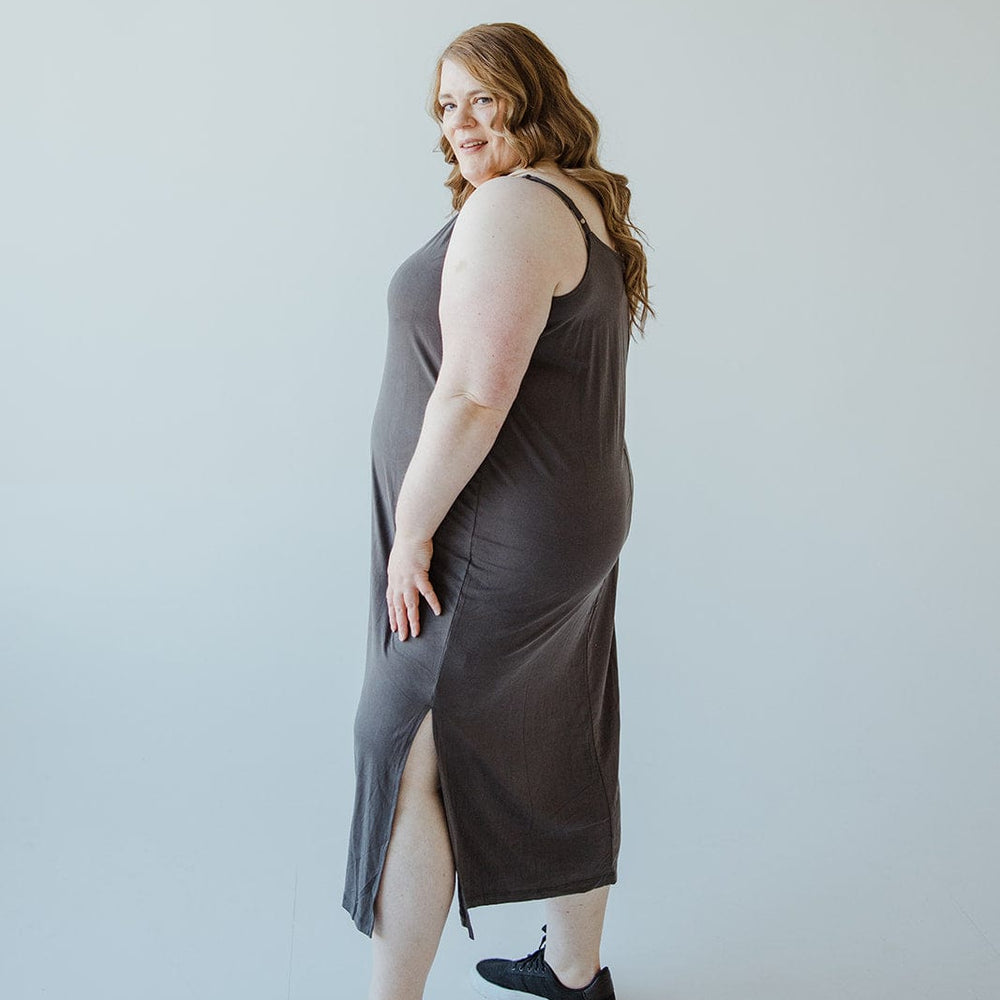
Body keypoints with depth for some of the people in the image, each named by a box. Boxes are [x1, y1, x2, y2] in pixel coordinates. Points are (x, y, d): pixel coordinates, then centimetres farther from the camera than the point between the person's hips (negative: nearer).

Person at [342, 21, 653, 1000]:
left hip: (494, 543, -10)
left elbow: (475, 393, -25)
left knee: (409, 751, 1)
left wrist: (411, 528, -17)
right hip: (576, 521, 10)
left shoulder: (511, 207, -17)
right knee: (559, 746, 17)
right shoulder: (587, 204, 14)